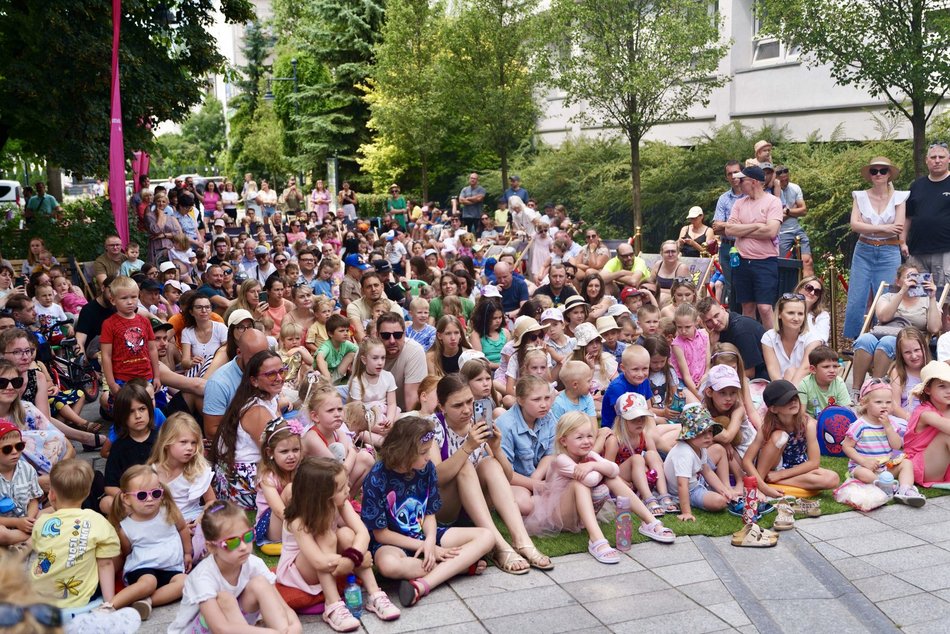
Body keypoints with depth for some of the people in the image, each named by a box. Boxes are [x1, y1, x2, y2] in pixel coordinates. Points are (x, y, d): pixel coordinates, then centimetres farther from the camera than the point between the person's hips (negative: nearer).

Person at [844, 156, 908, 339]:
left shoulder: (899, 197, 1)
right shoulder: (860, 196, 4)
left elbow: (899, 228, -9)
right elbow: (854, 225, -8)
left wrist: (867, 227, -9)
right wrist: (883, 228, -13)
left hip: (889, 254, -1)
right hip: (863, 253, 1)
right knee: (856, 301, -1)